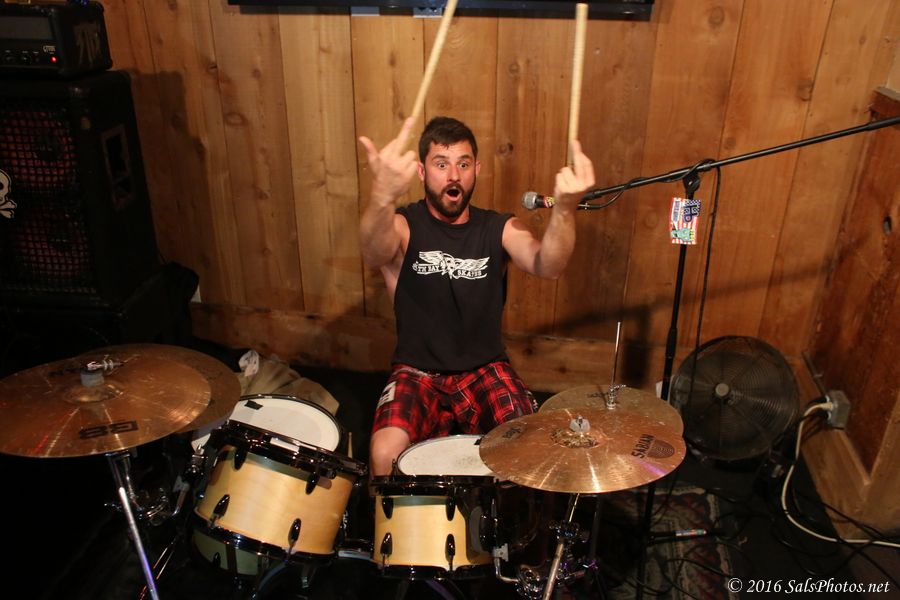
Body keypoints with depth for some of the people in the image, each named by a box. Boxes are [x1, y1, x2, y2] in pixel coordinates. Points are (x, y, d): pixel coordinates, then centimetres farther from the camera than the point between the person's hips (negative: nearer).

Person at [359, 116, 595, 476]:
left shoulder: (499, 229, -1)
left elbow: (547, 266, -22)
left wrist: (564, 208, -44)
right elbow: (374, 255, -33)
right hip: (416, 371, -1)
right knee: (385, 455, -26)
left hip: (485, 369, 2)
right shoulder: (403, 226, -7)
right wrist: (383, 196, -56)